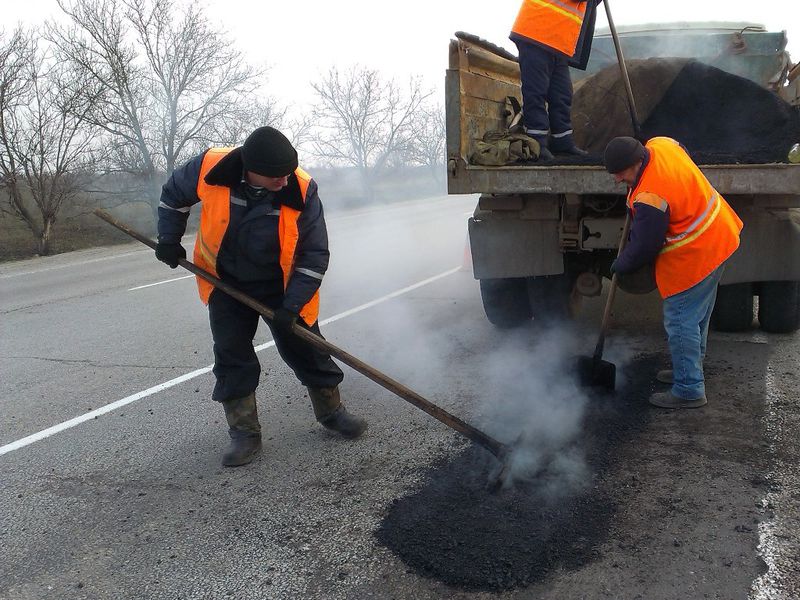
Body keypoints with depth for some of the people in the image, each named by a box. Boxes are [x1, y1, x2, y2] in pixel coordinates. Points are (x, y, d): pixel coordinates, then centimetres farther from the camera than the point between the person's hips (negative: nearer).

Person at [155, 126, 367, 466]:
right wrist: (169, 240, -6)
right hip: (226, 284, 1)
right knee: (231, 357, 0)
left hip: (282, 285, -1)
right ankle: (245, 434, 13)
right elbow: (173, 194, 1)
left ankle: (331, 412, 28)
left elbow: (314, 255, -18)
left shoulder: (301, 190, -26)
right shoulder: (210, 167, -23)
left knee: (307, 350, 6)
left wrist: (292, 305, -23)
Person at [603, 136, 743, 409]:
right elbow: (683, 152, 21)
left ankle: (689, 391, 9)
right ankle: (691, 369, 38)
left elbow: (643, 248, -20)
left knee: (681, 322, -1)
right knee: (698, 315, 22)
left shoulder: (649, 199, -32)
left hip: (693, 259, -10)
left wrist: (620, 266, 0)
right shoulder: (660, 144, -6)